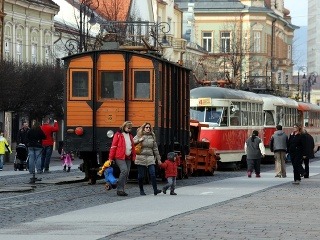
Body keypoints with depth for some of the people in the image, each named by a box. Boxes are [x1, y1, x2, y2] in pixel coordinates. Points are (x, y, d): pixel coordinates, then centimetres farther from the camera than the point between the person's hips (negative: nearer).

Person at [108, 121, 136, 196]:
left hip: (128, 157, 7)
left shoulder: (130, 136, 18)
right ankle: (120, 189, -18)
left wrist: (134, 157, 16)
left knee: (127, 173, 3)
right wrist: (111, 158, -8)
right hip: (120, 157, -7)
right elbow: (113, 146, -4)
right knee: (124, 170, -21)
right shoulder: (118, 135, -1)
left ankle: (121, 190, 10)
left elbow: (133, 147, 24)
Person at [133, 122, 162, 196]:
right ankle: (141, 190, 13)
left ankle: (155, 190, -14)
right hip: (141, 158, -2)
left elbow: (155, 148, 17)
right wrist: (139, 140, -18)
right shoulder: (139, 136, 4)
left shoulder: (152, 136, 14)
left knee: (153, 174, -11)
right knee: (141, 176, 1)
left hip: (150, 158, 2)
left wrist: (158, 158, 16)